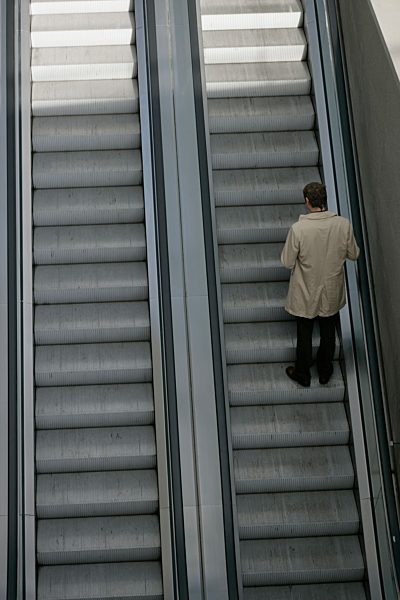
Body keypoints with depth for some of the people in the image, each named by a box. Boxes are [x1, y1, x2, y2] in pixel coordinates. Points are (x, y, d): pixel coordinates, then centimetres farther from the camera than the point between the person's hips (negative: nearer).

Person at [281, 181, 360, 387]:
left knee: (304, 334, 18)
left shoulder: (298, 229, -25)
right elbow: (354, 254, -3)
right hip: (332, 293, 2)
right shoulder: (344, 224, -17)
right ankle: (325, 372, 40)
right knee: (328, 332, 23)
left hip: (306, 294, -2)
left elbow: (287, 262, -15)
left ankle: (302, 374, 35)